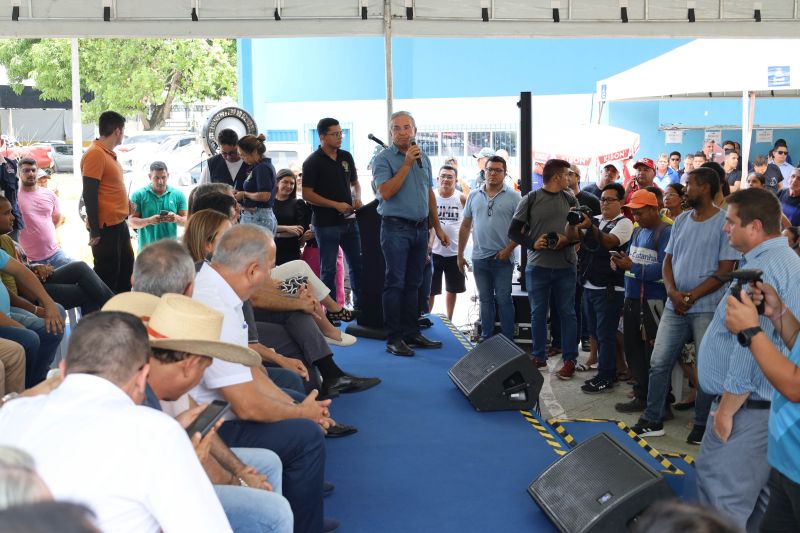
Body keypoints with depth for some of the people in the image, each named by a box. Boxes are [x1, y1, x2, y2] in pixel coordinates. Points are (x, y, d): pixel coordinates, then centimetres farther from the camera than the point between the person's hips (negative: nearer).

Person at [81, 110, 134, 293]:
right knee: (107, 275, -1)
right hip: (106, 227, -10)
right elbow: (89, 195, -20)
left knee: (126, 269, 19)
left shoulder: (109, 154, 12)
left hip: (119, 225, 10)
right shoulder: (95, 154, -17)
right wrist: (95, 232, -21)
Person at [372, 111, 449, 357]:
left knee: (413, 284, 11)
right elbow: (386, 193, -18)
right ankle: (394, 339, -1)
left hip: (420, 228, 6)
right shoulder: (384, 159, -5)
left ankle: (411, 333, 18)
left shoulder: (423, 158, 14)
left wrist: (437, 227, 17)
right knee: (395, 283, -5)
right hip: (396, 228, -6)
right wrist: (407, 164, -17)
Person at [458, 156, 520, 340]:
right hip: (479, 257, 4)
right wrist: (460, 255, 10)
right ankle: (486, 339, 20)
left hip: (502, 258, -4)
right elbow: (465, 226, 13)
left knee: (503, 300, 1)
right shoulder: (474, 195, 8)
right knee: (485, 300, 12)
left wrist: (508, 249, -14)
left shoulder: (513, 197, -3)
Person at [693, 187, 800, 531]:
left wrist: (726, 409, -20)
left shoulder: (762, 269, -22)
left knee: (721, 496, -5)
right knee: (755, 492, 19)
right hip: (769, 402, 11)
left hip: (748, 405, -11)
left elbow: (751, 346, -27)